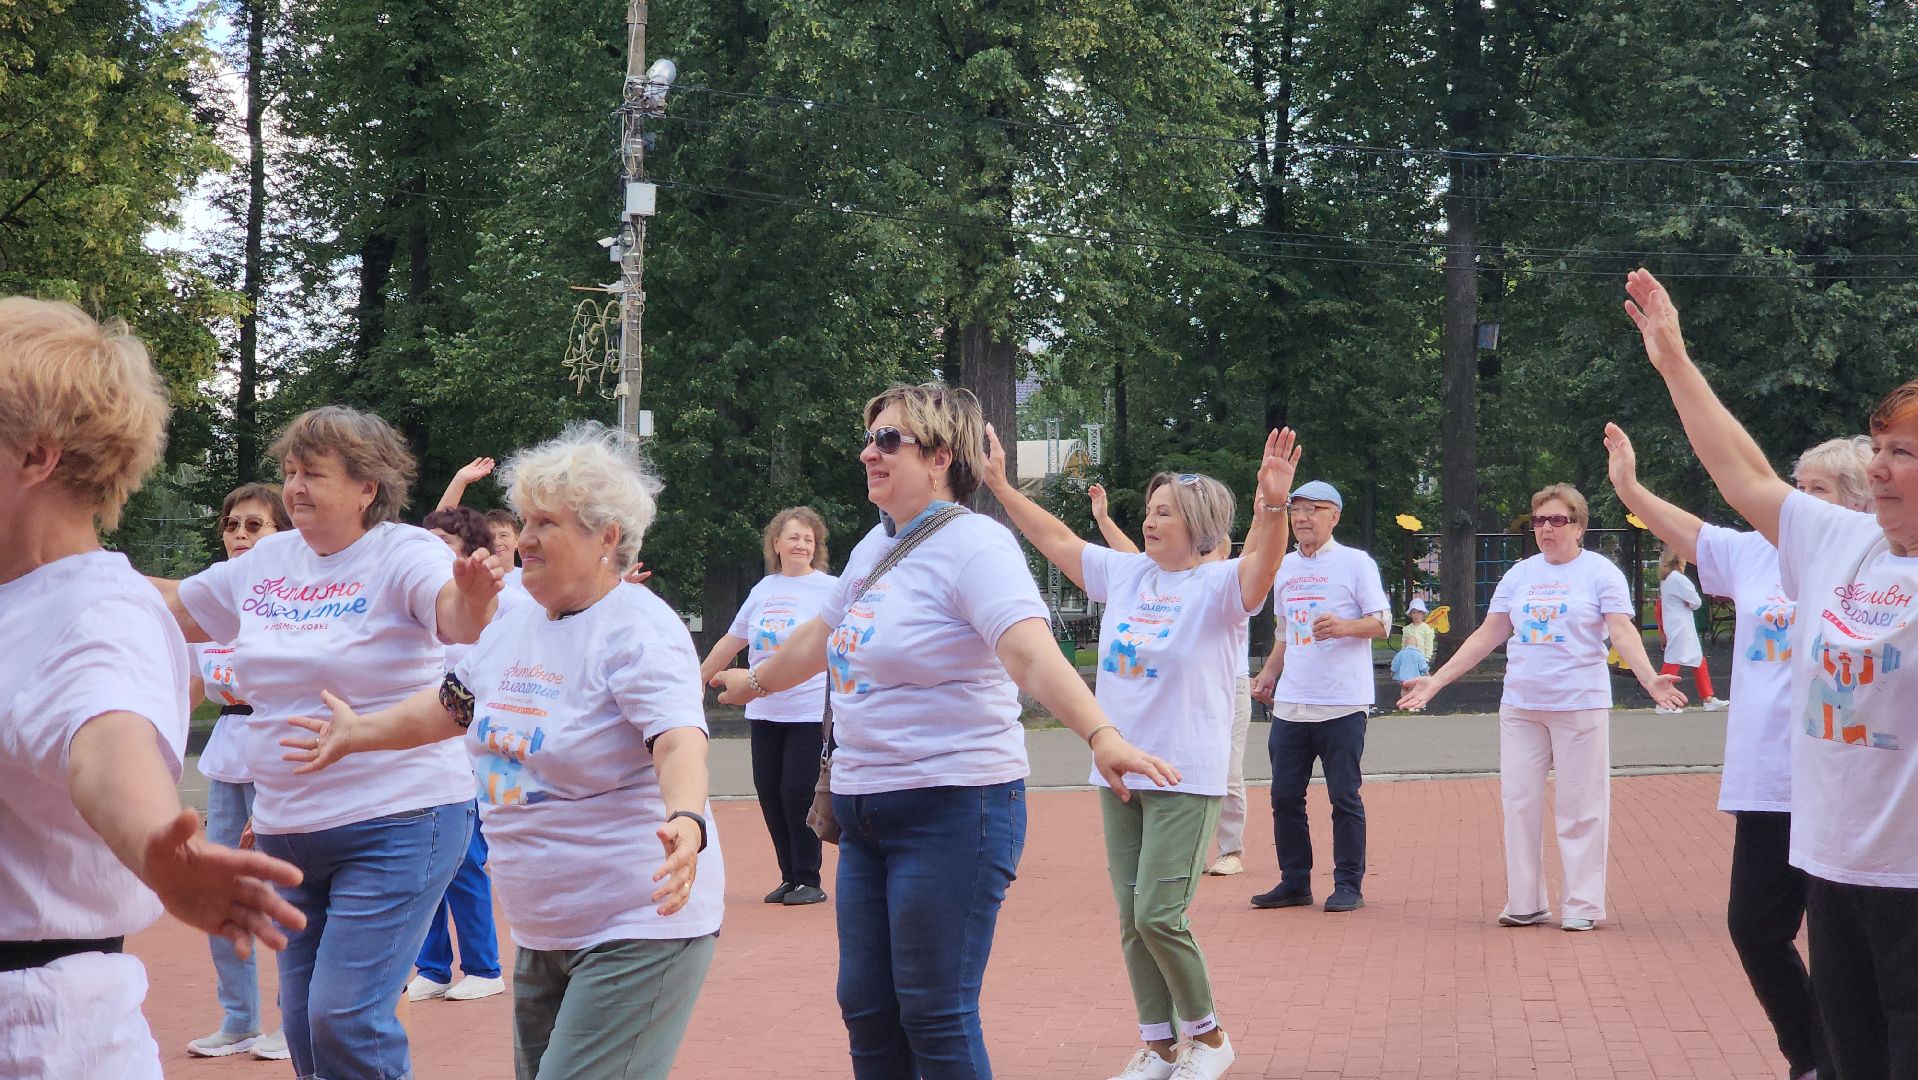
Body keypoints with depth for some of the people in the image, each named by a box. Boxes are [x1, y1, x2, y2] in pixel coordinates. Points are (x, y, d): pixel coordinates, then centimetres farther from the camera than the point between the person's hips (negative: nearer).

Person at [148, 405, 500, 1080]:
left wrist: (476, 596, -52)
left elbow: (458, 618, -30)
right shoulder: (268, 561, 8)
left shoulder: (404, 554, -11)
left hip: (397, 824, -7)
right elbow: (173, 606, 21)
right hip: (286, 829, 7)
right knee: (303, 1023, 13)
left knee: (346, 1021, -15)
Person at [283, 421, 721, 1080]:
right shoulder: (514, 626, 9)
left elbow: (680, 745, -31)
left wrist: (685, 826, -49)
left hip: (639, 929, -8)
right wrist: (357, 733, 32)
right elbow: (451, 704, 27)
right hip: (541, 931, 9)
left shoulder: (637, 632, -16)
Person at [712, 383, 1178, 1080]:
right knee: (865, 1009, 9)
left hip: (952, 806, -8)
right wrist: (757, 681, 46)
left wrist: (1100, 735, -45)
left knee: (934, 1015, -5)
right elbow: (821, 635, 30)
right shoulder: (877, 545, 11)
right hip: (866, 809, 8)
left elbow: (1034, 655, -29)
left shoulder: (974, 546, -14)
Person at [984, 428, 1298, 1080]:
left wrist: (1273, 505, -48)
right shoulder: (1124, 573, 8)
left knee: (1158, 915, -11)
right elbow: (1056, 539, 16)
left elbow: (1262, 563, -30)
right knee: (1132, 920, 8)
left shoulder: (1218, 584, -9)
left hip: (1187, 778, -6)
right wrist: (999, 486, 12)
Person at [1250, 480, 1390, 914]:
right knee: (1285, 795, 7)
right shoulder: (1285, 567, 16)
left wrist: (1344, 626, -23)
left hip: (1342, 703, -6)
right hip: (1290, 704, 6)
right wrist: (1268, 674, 14)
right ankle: (1294, 882, 17)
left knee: (1344, 796, -1)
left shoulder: (1355, 562, -2)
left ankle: (1349, 885, 7)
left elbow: (1382, 623, -6)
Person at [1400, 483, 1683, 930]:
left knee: (1580, 806, -1)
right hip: (1520, 706, 5)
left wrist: (1649, 678, -28)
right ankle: (1525, 903, 14)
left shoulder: (1601, 572, -2)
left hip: (1580, 705, -5)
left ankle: (1582, 905, 8)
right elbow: (1488, 635, 12)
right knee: (1519, 802, 5)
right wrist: (1436, 681, 7)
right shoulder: (1519, 575, 11)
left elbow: (1622, 632, -11)